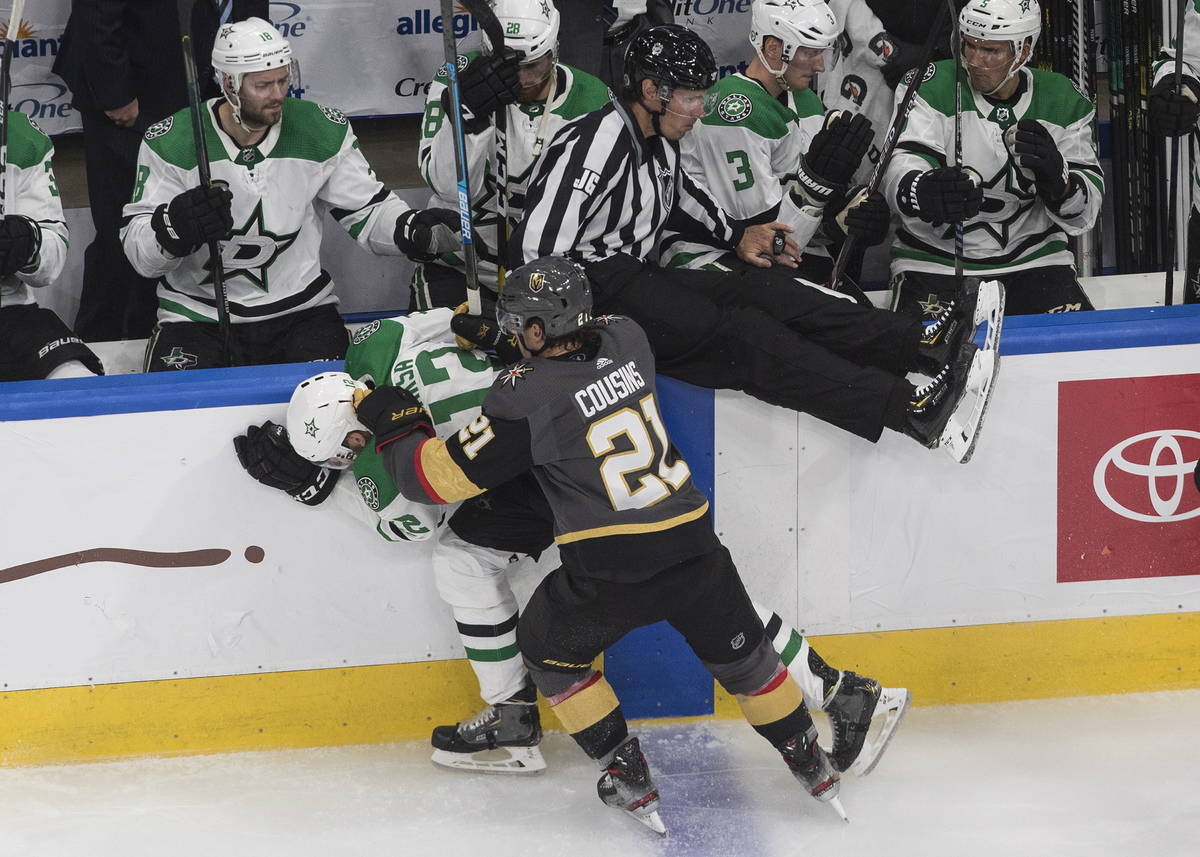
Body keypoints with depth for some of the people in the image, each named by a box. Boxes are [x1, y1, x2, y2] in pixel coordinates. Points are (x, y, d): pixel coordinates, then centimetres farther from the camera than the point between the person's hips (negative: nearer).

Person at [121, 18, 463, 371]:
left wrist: (417, 229, -15)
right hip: (198, 317, -1)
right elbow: (137, 247, -7)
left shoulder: (322, 132, -1)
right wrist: (177, 225, -29)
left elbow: (367, 211, 6)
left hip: (300, 311, 2)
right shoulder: (171, 142, -8)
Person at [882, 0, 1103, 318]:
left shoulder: (1062, 100, -1)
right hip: (936, 261, -2)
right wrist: (928, 191, -48)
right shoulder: (936, 86, -9)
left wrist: (1057, 180, -28)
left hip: (1032, 257, 2)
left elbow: (1084, 212, -4)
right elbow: (902, 167, -24)